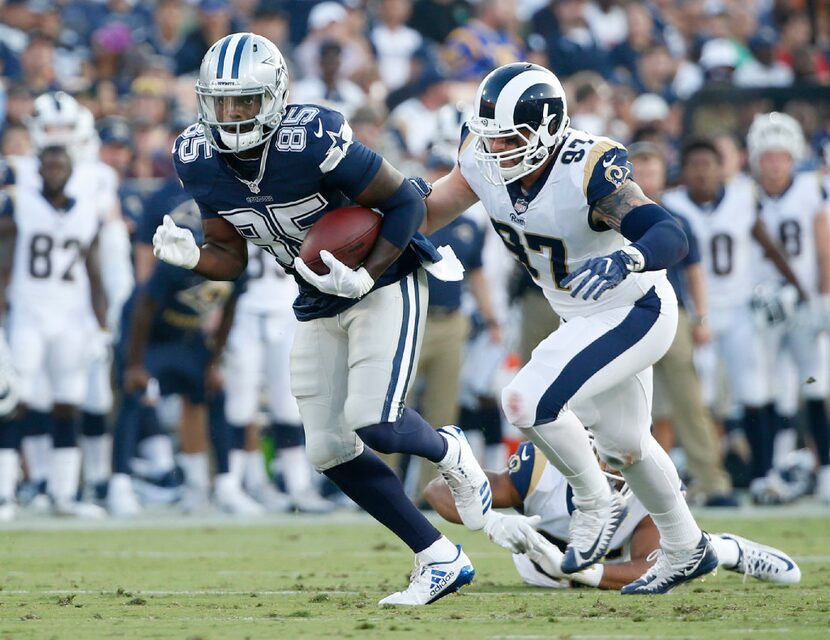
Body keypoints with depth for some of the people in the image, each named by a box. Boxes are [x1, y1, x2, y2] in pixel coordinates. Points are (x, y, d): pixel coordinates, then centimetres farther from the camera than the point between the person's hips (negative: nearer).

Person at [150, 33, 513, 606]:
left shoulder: (313, 142, -29)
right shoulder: (200, 160, -10)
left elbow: (406, 201, -19)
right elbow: (231, 256, -1)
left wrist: (366, 277, -30)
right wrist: (190, 257, -22)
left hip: (385, 283, -7)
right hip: (319, 307, 7)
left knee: (372, 422, -21)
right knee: (329, 450, 0)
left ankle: (447, 452, 16)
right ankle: (441, 560, 10)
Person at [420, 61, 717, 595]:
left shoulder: (588, 170, -33)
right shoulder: (485, 162, -13)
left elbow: (671, 236, -41)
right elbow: (432, 211, 1)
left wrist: (625, 260, -60)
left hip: (636, 314, -9)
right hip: (585, 319, 9)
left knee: (528, 401, -21)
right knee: (623, 444, 23)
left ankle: (596, 505, 3)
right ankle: (687, 550, 44)